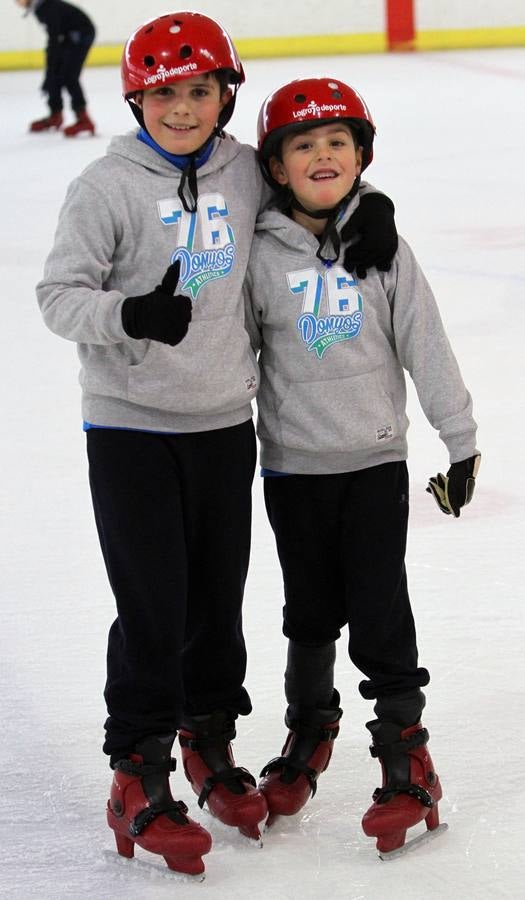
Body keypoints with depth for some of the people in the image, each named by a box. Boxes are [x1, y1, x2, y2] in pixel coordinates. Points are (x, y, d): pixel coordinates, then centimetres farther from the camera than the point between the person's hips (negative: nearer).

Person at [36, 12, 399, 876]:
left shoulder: (247, 173, 2)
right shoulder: (109, 186, -11)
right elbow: (59, 295, -12)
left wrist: (367, 206, -1)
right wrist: (129, 313, -31)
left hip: (223, 422, 4)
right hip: (131, 425, -4)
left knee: (219, 600, 14)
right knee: (153, 609, -3)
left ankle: (209, 742, 34)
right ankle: (139, 780, 10)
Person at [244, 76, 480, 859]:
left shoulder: (383, 249, -4)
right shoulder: (262, 254, -5)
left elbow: (427, 347, 0)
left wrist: (460, 438, 1)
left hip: (375, 463, -1)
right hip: (293, 466, 1)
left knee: (380, 615, -2)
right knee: (311, 612, 13)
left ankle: (407, 757, 8)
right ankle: (310, 729, 34)